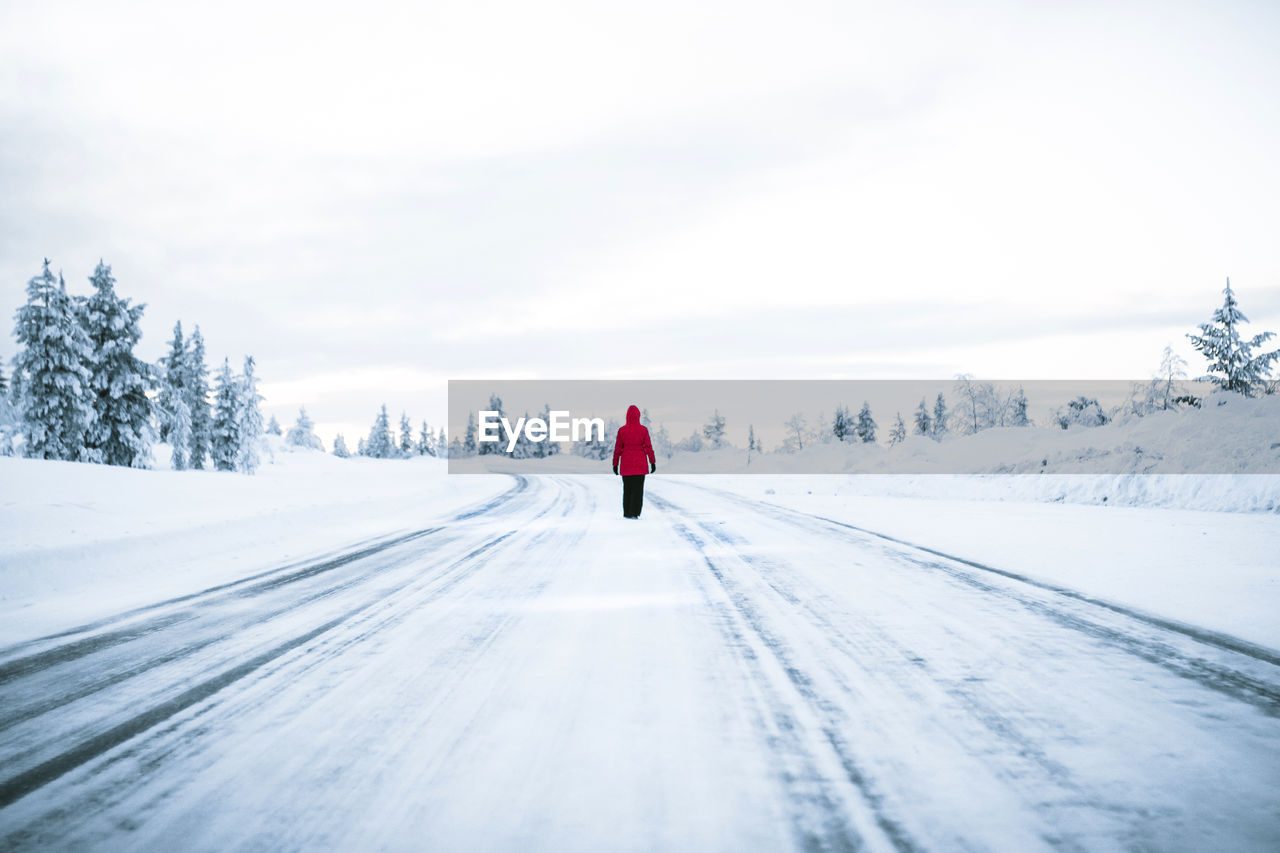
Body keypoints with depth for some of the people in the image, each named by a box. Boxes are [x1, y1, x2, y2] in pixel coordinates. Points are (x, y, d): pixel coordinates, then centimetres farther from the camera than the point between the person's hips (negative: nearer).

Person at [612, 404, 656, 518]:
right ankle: (634, 512, -4)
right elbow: (648, 447, -4)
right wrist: (653, 462, 3)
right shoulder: (643, 430, -5)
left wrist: (615, 464, 7)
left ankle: (626, 513, 14)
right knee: (638, 488, 3)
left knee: (627, 488, 12)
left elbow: (617, 449, 0)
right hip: (640, 463, -1)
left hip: (626, 463, 1)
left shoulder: (622, 430, -3)